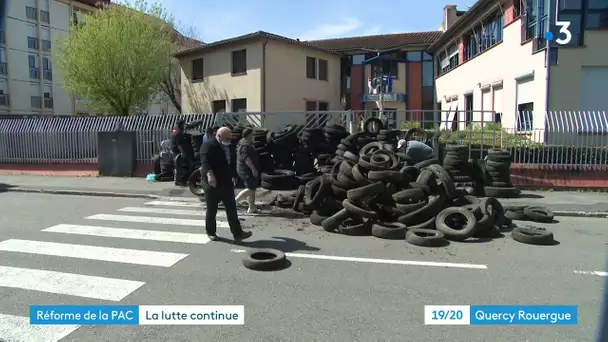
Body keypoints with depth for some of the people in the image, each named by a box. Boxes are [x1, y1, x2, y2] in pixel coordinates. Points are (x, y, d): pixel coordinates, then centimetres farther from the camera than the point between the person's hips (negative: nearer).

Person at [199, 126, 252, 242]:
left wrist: (234, 177, 18)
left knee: (232, 209, 2)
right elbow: (204, 161, -25)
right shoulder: (208, 146, -10)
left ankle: (238, 234, 2)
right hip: (212, 183, -5)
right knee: (212, 210, 6)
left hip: (227, 183, 6)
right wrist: (209, 174, -40)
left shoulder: (231, 148, 13)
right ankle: (211, 232, 23)